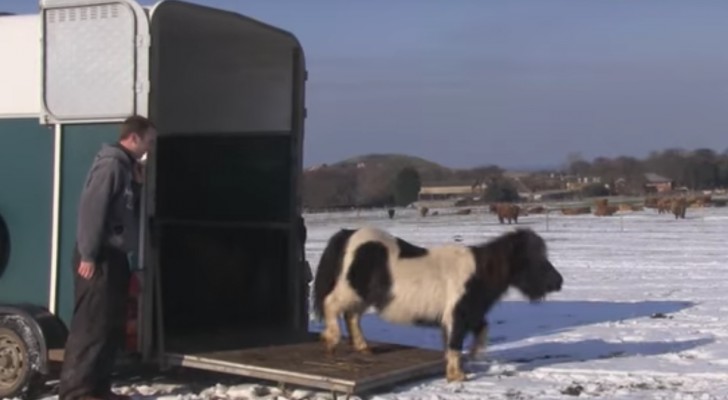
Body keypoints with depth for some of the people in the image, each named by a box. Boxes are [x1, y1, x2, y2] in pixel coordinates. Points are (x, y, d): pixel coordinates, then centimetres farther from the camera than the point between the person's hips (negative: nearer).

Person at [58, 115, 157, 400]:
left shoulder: (126, 167, 18)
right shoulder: (111, 164, -13)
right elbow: (92, 209, -20)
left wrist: (139, 184, 10)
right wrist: (88, 256, -23)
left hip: (115, 256, 10)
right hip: (99, 259, -10)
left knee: (112, 325, 11)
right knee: (92, 324, -10)